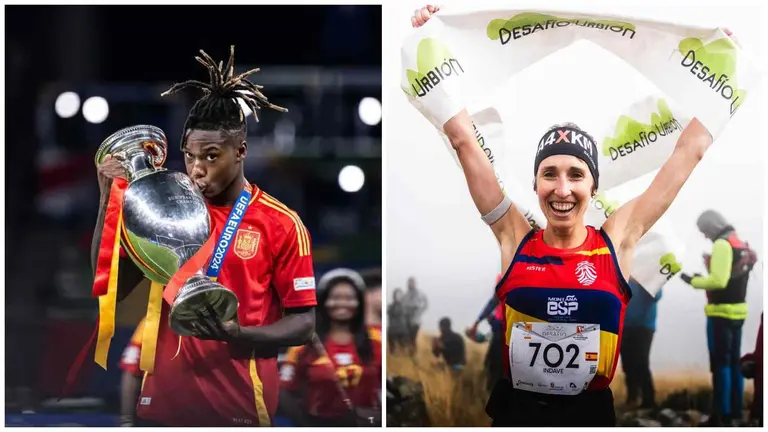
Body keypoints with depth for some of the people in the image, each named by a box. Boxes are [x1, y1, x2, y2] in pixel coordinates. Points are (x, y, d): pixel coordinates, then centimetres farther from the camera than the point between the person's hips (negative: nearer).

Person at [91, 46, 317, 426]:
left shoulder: (282, 225, -5)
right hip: (162, 402, 3)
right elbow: (112, 288, 4)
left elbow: (303, 323, -3)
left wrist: (239, 335, -21)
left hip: (238, 408, -3)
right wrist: (110, 200, -4)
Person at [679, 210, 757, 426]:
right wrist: (703, 278, 11)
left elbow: (718, 281, -22)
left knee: (721, 364, -6)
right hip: (737, 311, 9)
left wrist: (694, 281, -9)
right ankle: (735, 410, 15)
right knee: (733, 363, 13)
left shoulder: (722, 245, -14)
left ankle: (722, 414, -7)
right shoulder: (740, 245, 15)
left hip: (722, 313, -9)